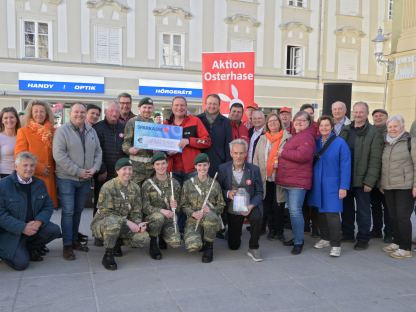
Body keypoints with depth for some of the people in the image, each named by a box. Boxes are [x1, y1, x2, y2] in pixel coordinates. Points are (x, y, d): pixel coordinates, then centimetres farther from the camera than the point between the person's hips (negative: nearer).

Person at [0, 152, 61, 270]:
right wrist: (22, 228, -25)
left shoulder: (39, 183, 4)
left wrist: (39, 221, -18)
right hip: (10, 232, -5)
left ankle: (31, 248, 8)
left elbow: (48, 206, 3)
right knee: (21, 262, -19)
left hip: (34, 226, 5)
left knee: (54, 230, -19)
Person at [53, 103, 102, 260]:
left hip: (86, 179, 5)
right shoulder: (62, 130, -8)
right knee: (68, 212, -4)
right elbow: (59, 154, -16)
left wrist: (94, 168, -6)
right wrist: (78, 171, -18)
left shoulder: (91, 131, 10)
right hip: (67, 178, -5)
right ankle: (67, 245, 4)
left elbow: (98, 152, 12)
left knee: (78, 211, 14)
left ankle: (74, 240, 26)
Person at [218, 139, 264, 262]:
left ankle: (253, 248, -13)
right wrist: (227, 194, -23)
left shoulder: (254, 169, -8)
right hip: (232, 209, 1)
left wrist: (251, 206, -23)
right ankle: (236, 232, 44)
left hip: (249, 206, -1)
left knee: (257, 216, -37)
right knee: (233, 246, 7)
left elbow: (259, 192, -5)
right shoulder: (223, 169, -7)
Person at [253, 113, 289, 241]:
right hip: (265, 178, 4)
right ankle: (271, 229, 21)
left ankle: (279, 231, 14)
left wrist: (281, 163, -17)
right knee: (267, 205, 8)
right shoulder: (262, 139, 12)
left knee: (279, 206, 1)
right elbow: (256, 157, 9)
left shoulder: (287, 138, -2)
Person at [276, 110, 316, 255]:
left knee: (295, 211, -11)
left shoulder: (307, 137, -11)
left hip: (298, 181, -10)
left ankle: (299, 242, -3)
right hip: (288, 180, 10)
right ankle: (296, 237, 26)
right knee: (292, 211, 15)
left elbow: (302, 155, -24)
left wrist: (282, 153, -13)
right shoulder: (294, 136, 21)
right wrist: (281, 157, 7)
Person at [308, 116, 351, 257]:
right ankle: (325, 238, 28)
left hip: (332, 184, -5)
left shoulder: (340, 143, -8)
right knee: (321, 211, 12)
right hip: (317, 183, 5)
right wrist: (311, 181, 2)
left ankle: (335, 245, 1)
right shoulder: (316, 142, 5)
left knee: (332, 214, -8)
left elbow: (345, 166, -10)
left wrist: (343, 187, -14)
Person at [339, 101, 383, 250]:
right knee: (346, 207, 15)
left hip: (361, 179, -4)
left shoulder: (374, 133, -6)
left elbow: (375, 159, -10)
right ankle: (347, 234, 29)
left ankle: (363, 238, 17)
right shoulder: (345, 130, 8)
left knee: (363, 210, 5)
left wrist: (370, 181, -15)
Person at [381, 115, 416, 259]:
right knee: (393, 216, 10)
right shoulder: (386, 143, 14)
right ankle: (396, 242, 24)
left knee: (403, 217, -5)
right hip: (388, 187, 6)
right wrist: (381, 183, 17)